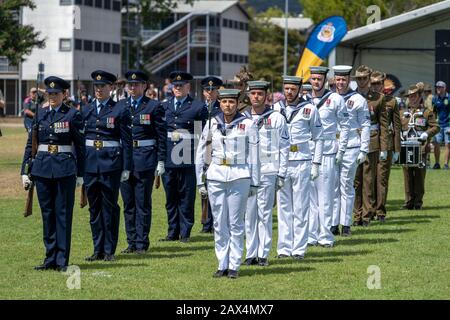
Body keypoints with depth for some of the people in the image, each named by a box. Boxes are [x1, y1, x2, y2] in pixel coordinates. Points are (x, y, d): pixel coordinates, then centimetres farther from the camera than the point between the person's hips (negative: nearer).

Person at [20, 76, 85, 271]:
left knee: (63, 213, -1)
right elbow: (30, 143, 10)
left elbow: (80, 146, 1)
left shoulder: (72, 115, -1)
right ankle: (50, 259, 14)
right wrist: (25, 171, 5)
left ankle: (62, 260, 2)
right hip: (42, 167, 4)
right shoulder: (40, 114, 8)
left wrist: (80, 174, -1)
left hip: (65, 169, -3)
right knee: (47, 213, 7)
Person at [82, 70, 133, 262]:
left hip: (111, 163, -4)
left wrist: (126, 168, -6)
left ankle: (109, 250, 5)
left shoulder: (120, 111, -1)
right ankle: (98, 249, 14)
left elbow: (126, 141, -1)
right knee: (94, 207, 7)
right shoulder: (86, 111, 10)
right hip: (90, 163, 4)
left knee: (110, 206, -1)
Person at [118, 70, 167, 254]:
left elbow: (161, 136, -1)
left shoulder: (154, 107, -1)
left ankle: (142, 244, 3)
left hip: (145, 158, -4)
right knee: (128, 203, 8)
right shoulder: (120, 106, 10)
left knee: (143, 203, -2)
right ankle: (131, 242, 16)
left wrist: (161, 161, -6)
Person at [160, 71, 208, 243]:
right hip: (167, 157, 4)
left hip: (188, 159, -3)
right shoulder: (164, 107, 12)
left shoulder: (198, 107, 2)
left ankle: (185, 232, 6)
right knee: (170, 196, 8)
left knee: (186, 196, 0)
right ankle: (172, 232, 16)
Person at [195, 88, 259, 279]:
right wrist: (200, 181, 7)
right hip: (216, 176, 3)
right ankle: (222, 265, 12)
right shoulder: (212, 124, 5)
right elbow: (201, 152, 10)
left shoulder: (247, 124, -2)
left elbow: (253, 156, 1)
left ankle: (234, 265, 5)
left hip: (239, 177, -3)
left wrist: (254, 182, 0)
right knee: (219, 223, 5)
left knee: (236, 223, 0)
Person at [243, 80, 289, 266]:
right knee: (249, 214, 2)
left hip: (268, 172, -2)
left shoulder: (276, 118, 3)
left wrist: (281, 174, -1)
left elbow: (284, 147, 4)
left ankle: (263, 254, 2)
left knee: (265, 214, -2)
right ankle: (251, 254, 7)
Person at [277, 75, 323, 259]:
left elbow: (318, 138, 5)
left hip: (302, 163, -3)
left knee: (301, 208, -2)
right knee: (283, 207, 4)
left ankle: (299, 249, 0)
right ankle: (284, 248, 7)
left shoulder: (309, 109, 3)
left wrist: (316, 164, -2)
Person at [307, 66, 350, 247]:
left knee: (325, 196, -4)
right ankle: (310, 235, 8)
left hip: (327, 153, -3)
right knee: (309, 196, 3)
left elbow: (345, 126, 5)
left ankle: (326, 236, 0)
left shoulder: (335, 99, 1)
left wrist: (341, 150, -1)